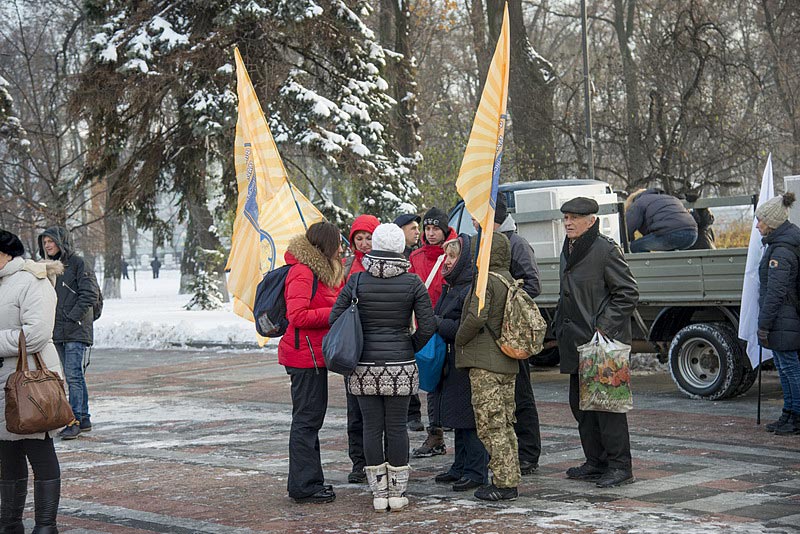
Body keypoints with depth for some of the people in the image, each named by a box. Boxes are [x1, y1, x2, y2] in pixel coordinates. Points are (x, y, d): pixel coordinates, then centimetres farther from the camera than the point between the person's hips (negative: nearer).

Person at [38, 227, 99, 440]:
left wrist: (72, 317, -15)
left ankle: (75, 420, -10)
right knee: (74, 375, 12)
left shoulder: (77, 263, -7)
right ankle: (84, 418, 18)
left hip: (76, 330, -7)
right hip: (57, 332, 7)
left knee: (73, 375, -12)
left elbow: (90, 294, -13)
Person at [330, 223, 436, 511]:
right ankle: (397, 493, 12)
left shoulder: (356, 281, -3)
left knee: (372, 427, 7)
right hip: (400, 367, 0)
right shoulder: (412, 282, -4)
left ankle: (379, 493, 12)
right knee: (397, 427, 7)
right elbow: (428, 325, -6)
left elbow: (335, 318, -4)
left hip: (364, 366, 0)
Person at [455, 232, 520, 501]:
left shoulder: (485, 280, -13)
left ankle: (503, 482, -5)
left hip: (485, 363, -9)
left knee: (490, 424, -5)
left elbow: (476, 317, -22)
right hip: (508, 363, 9)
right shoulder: (511, 281, 13)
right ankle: (511, 479, 17)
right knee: (505, 423, 14)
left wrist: (459, 340, -7)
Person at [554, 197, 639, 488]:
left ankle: (619, 465, 0)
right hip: (576, 341, 9)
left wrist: (604, 326, -16)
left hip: (603, 342, -9)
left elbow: (628, 293, -13)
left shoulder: (606, 249, -12)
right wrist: (561, 327, 15)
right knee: (580, 403, 12)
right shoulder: (568, 250, 14)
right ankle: (595, 462, 21)